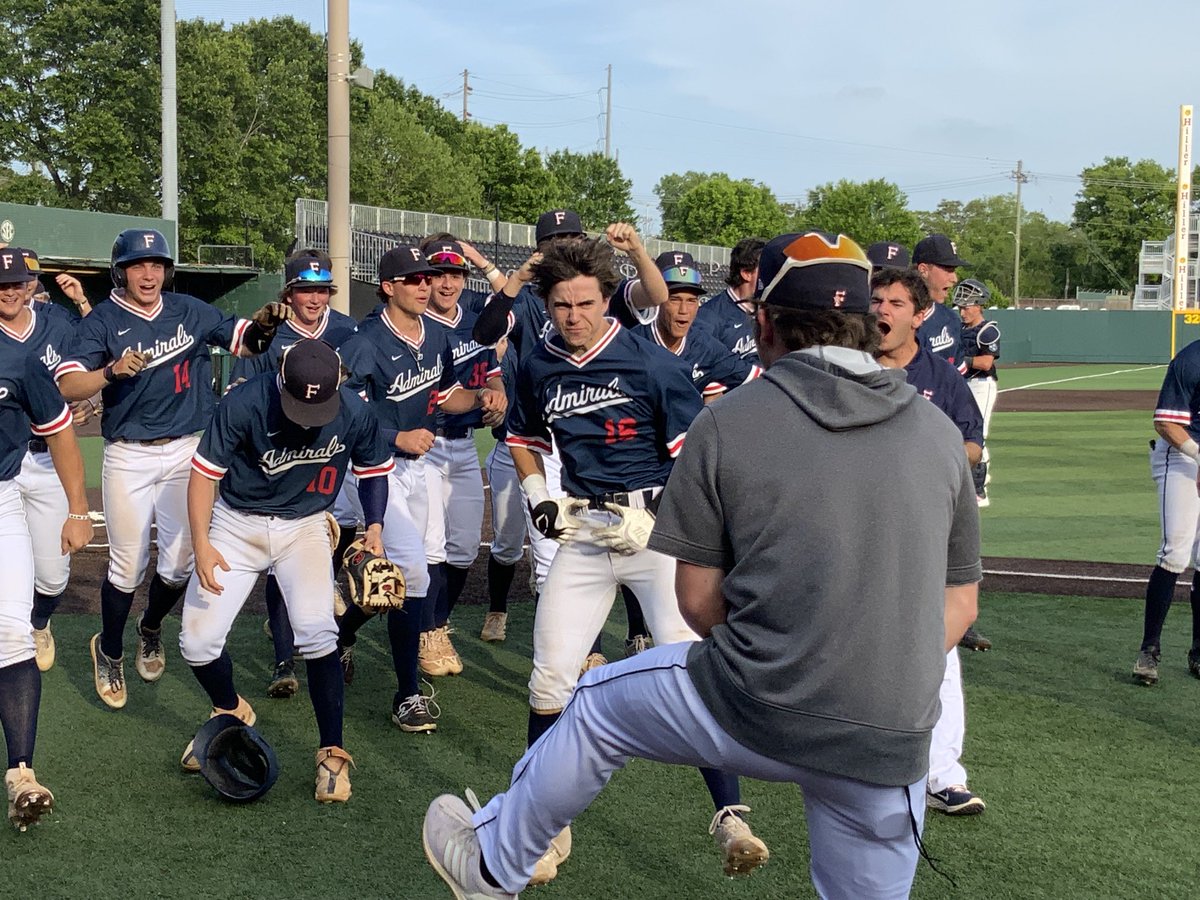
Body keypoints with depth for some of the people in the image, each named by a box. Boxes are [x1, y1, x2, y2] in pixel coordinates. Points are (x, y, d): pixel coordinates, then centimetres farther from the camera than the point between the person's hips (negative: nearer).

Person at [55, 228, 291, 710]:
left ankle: (151, 627, 37)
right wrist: (112, 371, -32)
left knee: (181, 562, 6)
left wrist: (264, 325, -12)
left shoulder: (190, 311, 5)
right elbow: (66, 386, -15)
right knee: (128, 565, 1)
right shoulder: (102, 321, -5)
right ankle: (109, 651, 26)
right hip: (129, 458, -2)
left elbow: (244, 340, 10)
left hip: (187, 452, 3)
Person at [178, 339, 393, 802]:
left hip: (304, 526, 0)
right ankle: (230, 712, 29)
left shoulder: (355, 413, -17)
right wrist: (201, 544, -22)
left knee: (315, 630, -22)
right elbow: (205, 472, -14)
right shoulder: (244, 404, -24)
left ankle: (332, 753, -5)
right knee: (197, 642, -5)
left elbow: (374, 469, 3)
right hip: (236, 524, 0)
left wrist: (374, 527, -11)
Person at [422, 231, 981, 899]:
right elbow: (960, 601, 9)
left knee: (598, 706, 24)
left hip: (749, 716, -2)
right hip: (893, 746, 3)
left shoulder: (726, 423, -5)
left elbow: (697, 601, -1)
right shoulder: (940, 432, 4)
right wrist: (876, 672, 11)